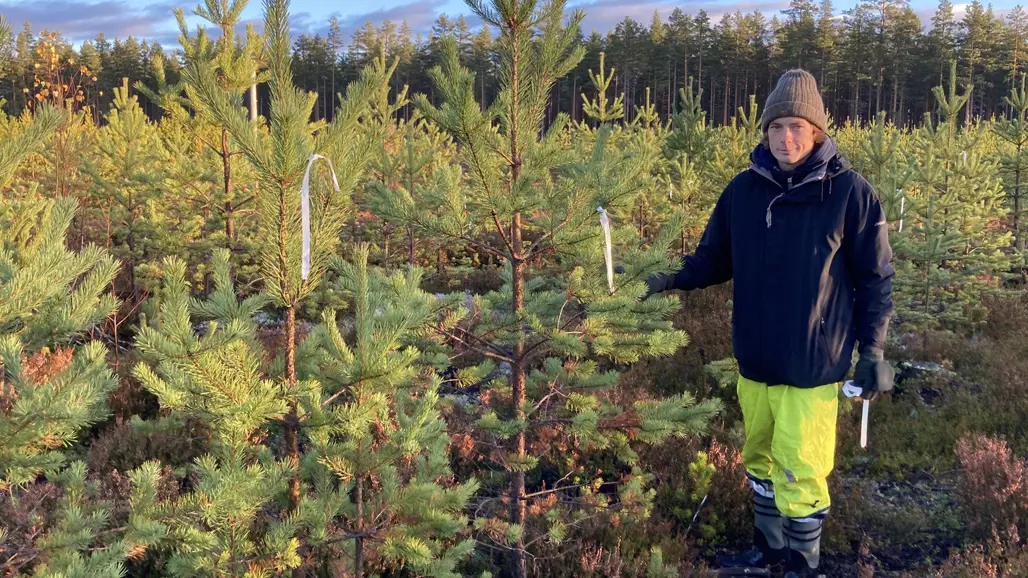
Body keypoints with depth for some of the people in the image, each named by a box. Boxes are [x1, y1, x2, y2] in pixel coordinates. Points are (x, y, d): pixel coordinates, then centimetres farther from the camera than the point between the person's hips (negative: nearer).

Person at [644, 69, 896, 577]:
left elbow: (874, 279, -4)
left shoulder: (850, 192, -11)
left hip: (813, 365, -4)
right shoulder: (744, 189, -2)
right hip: (753, 359, 4)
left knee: (799, 472, 1)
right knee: (761, 461, 19)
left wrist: (872, 351, -6)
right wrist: (672, 279, -12)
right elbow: (714, 258, 6)